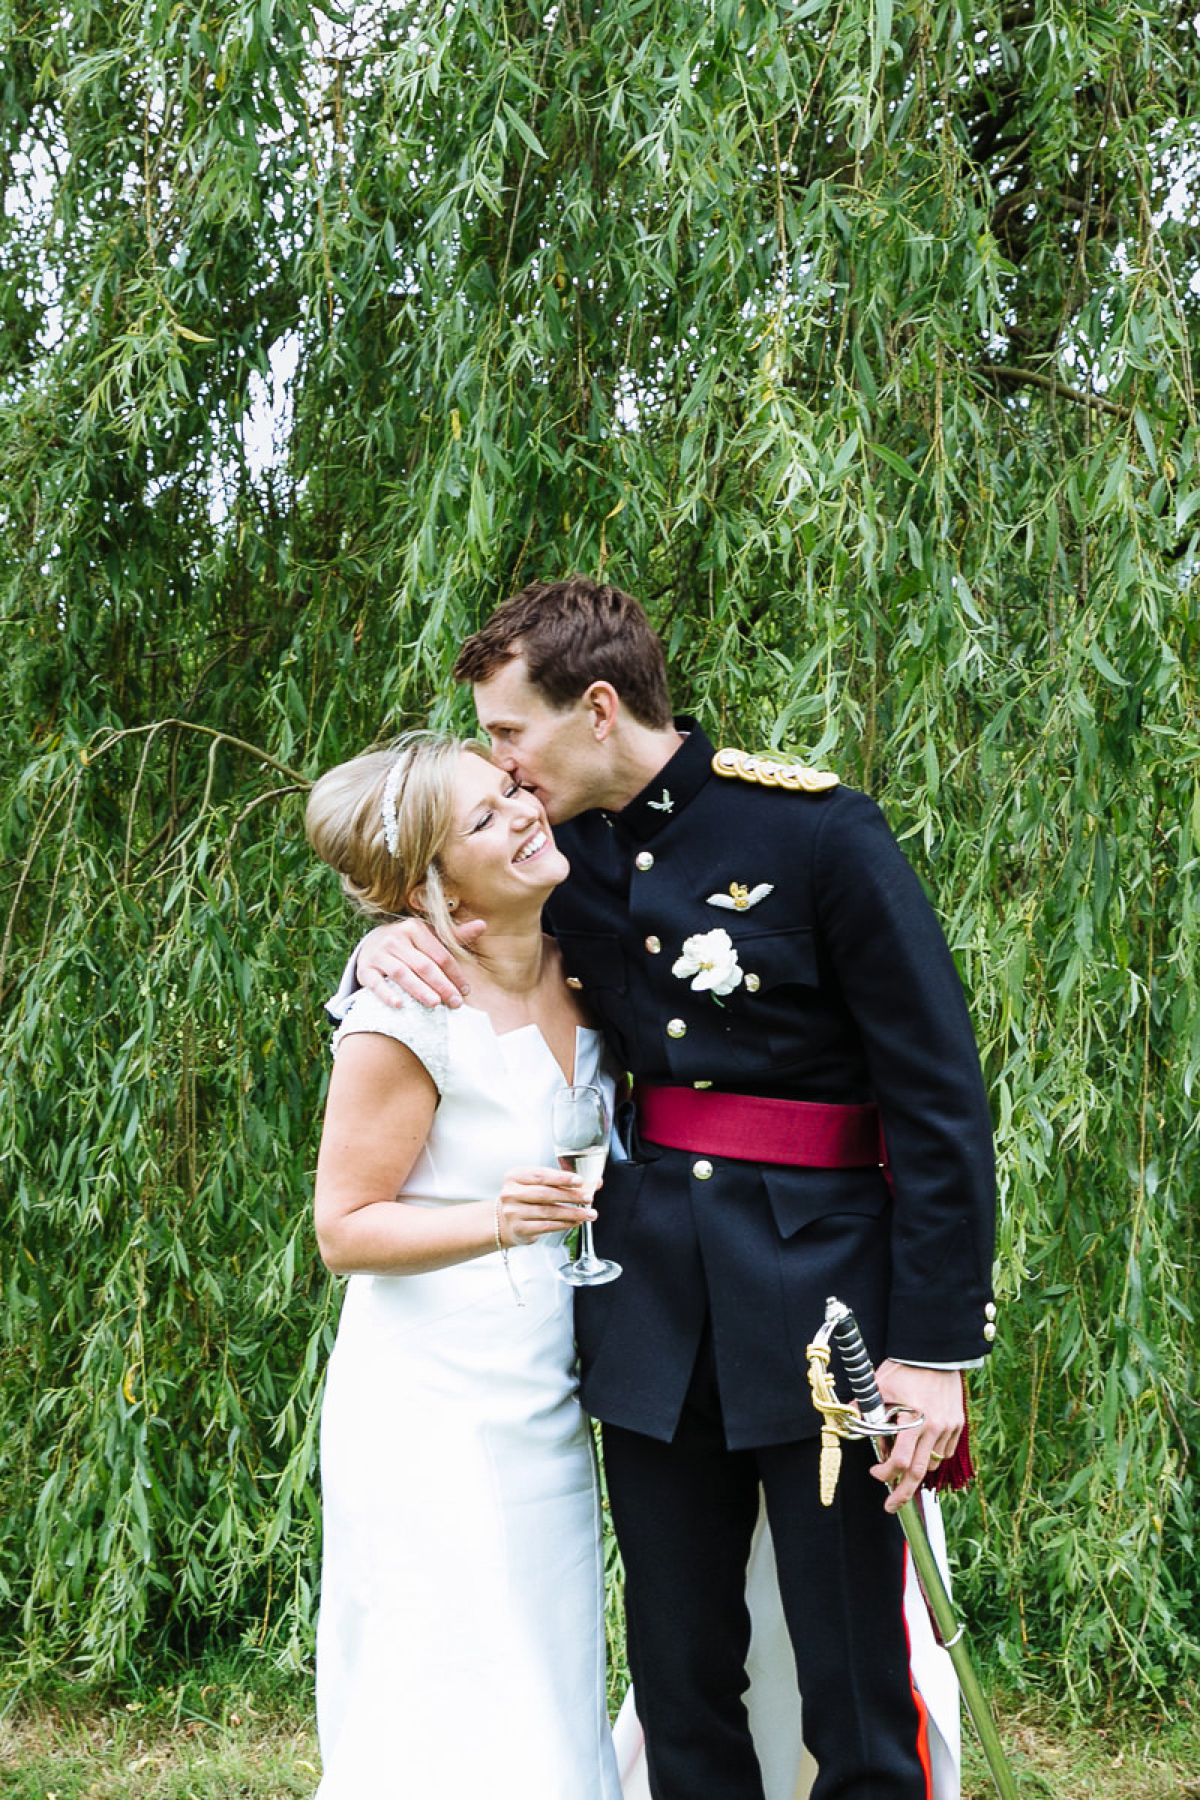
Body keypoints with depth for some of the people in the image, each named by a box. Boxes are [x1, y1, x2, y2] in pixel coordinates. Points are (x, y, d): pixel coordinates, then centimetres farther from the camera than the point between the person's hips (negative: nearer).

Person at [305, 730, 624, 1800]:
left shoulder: (580, 972, 4)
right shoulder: (407, 1020, -17)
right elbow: (344, 1229, -12)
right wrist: (496, 1220, -25)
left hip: (546, 1408, 7)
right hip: (437, 1416, -7)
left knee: (552, 1707, 13)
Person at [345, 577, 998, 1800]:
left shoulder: (816, 829, -10)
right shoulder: (571, 848, 6)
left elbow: (938, 1096, -10)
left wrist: (935, 1344, -13)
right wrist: (388, 943, -1)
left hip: (819, 1300, -5)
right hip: (650, 1305, 5)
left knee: (857, 1700, 0)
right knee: (679, 1687, 12)